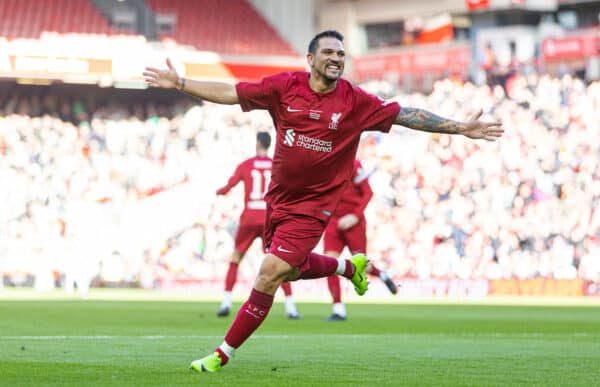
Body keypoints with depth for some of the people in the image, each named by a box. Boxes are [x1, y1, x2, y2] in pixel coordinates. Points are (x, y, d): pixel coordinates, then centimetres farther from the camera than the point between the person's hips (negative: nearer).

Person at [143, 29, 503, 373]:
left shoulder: (355, 101, -8)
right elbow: (230, 93, -1)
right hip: (278, 198, 4)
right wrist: (179, 83, -6)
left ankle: (222, 355, -2)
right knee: (291, 270, 21)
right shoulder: (284, 86, -4)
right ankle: (349, 266, 50)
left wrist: (460, 128, -8)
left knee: (268, 277, -11)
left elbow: (407, 115, -4)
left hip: (312, 206, -4)